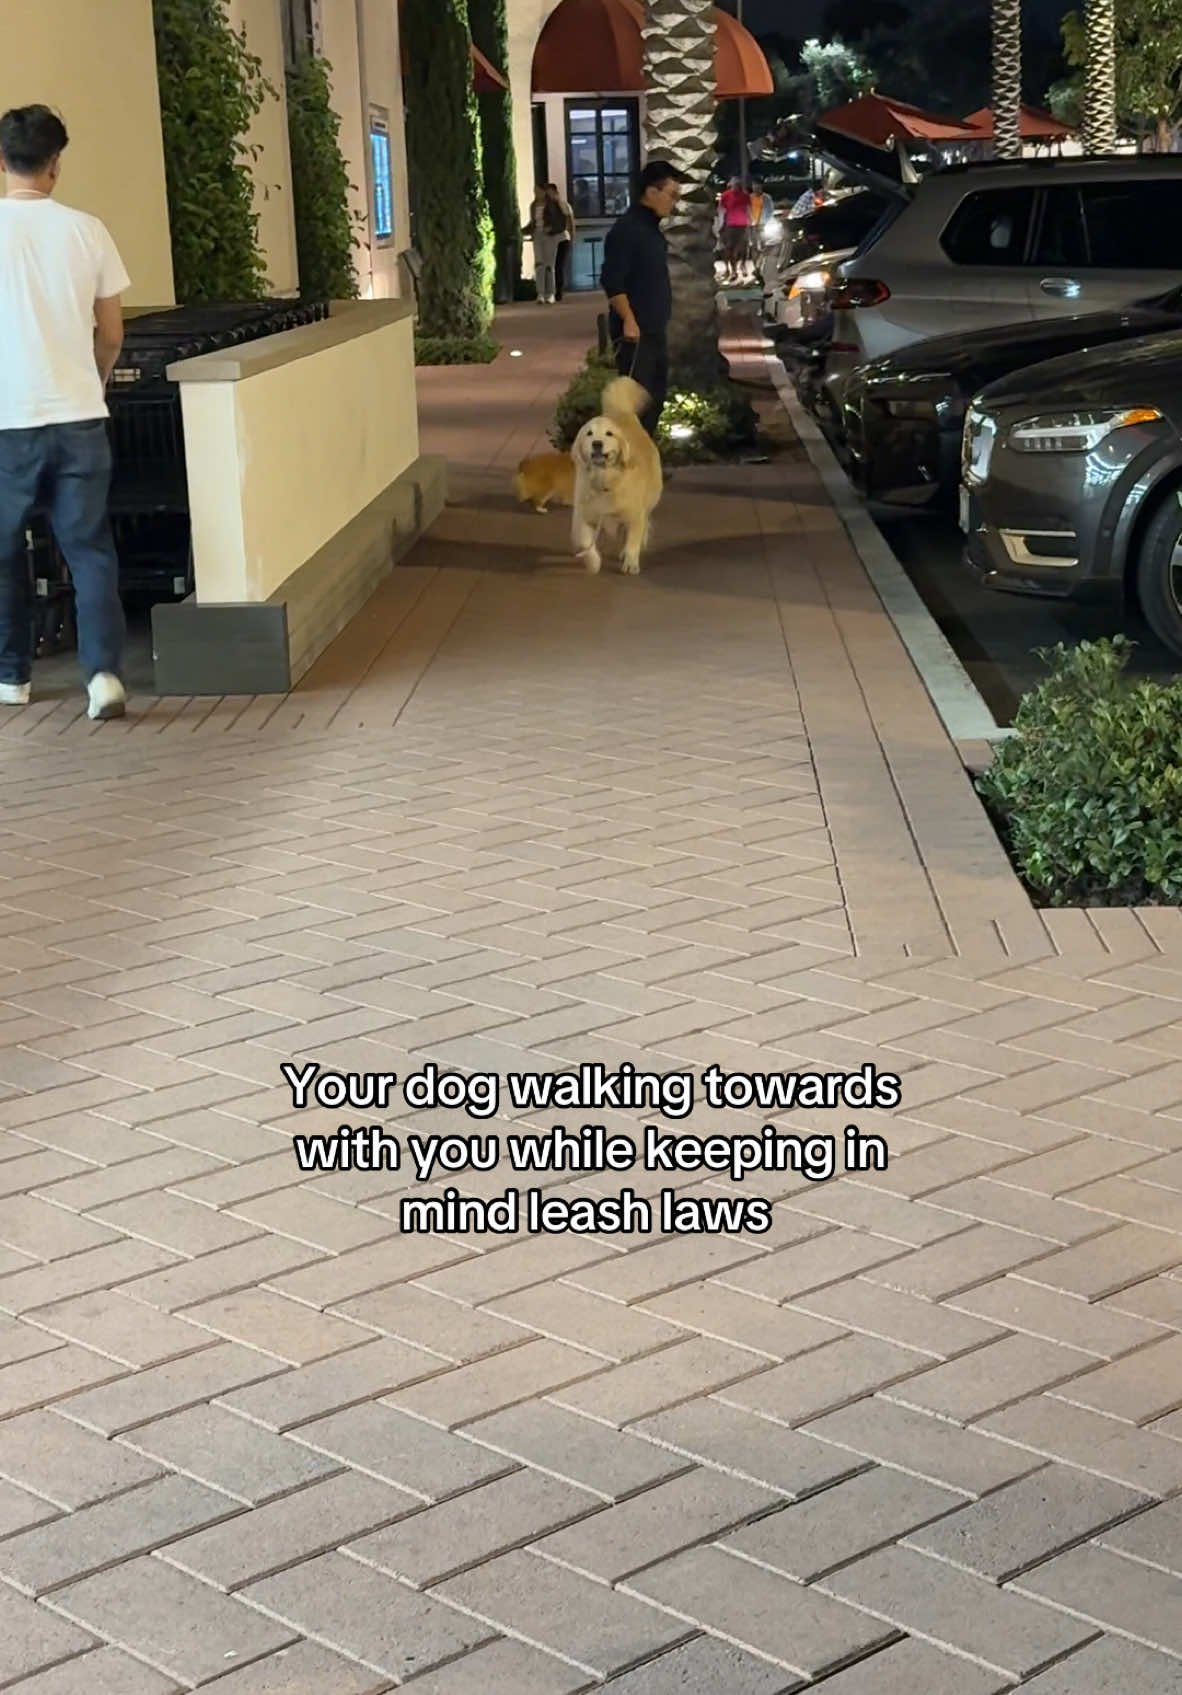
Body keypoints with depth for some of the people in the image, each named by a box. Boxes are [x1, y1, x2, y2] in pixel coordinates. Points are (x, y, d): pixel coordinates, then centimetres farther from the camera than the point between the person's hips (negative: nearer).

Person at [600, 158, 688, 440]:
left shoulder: (651, 226, 14)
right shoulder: (627, 229, -15)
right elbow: (611, 281, -21)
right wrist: (628, 320, -24)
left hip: (655, 329, 10)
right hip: (635, 331, -10)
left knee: (655, 396, 14)